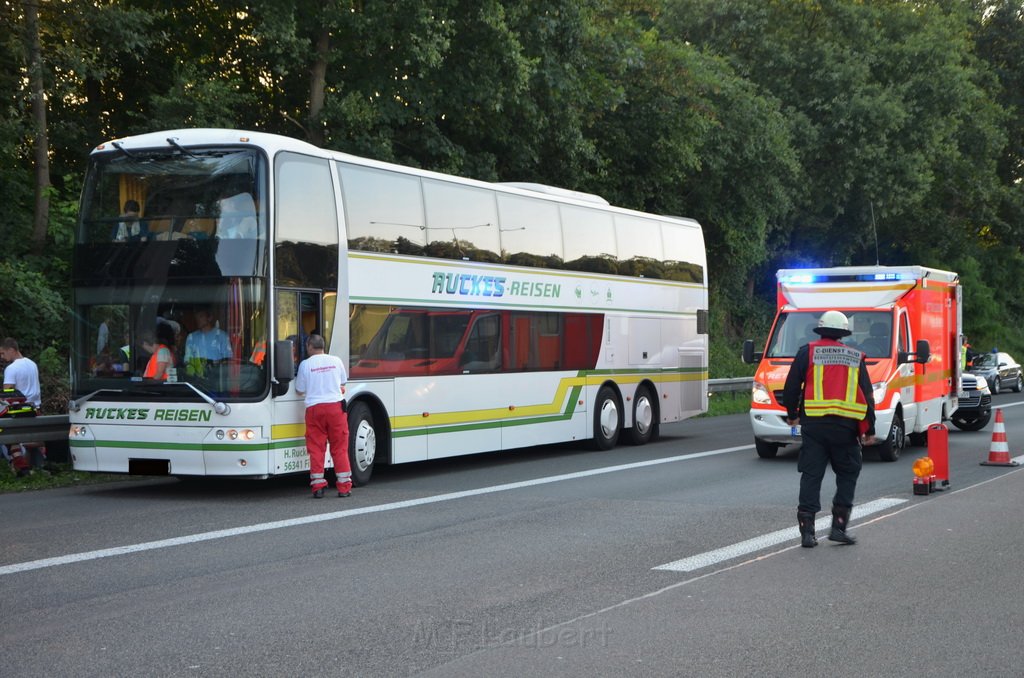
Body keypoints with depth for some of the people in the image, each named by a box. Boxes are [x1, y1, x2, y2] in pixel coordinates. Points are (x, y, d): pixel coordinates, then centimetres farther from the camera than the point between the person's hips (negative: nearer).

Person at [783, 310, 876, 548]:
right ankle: (839, 526, 7)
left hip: (814, 424, -1)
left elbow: (791, 386, 3)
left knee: (811, 476, 3)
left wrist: (792, 415, 18)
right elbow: (867, 396, 10)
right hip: (846, 426, 1)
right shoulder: (855, 358, 11)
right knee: (847, 474, 14)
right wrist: (869, 430, 15)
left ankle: (807, 530, -1)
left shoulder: (807, 352, 4)